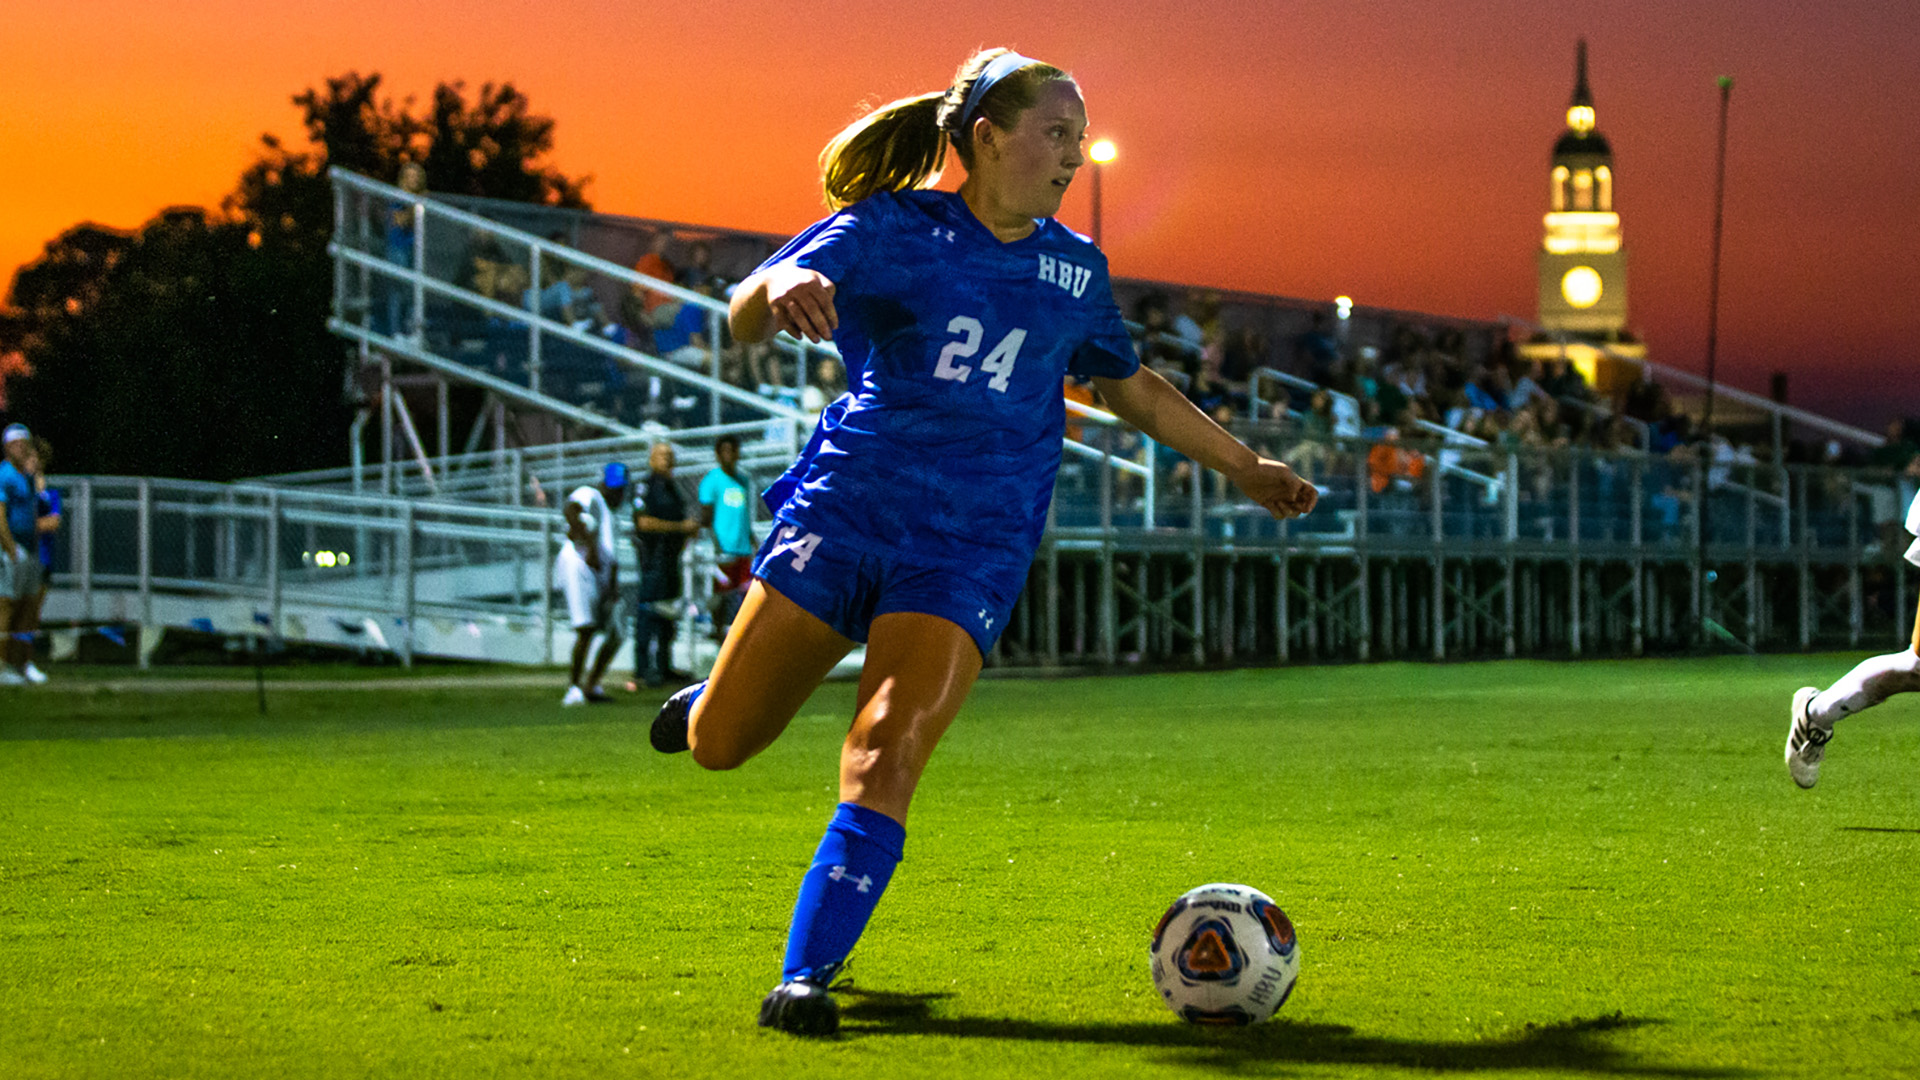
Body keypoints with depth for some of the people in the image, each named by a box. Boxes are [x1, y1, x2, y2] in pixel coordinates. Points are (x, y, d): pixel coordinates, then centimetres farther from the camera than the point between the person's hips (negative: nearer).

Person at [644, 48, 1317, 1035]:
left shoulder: (1075, 267, 10)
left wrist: (1242, 467, 28)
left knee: (885, 752, -18)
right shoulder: (894, 229, -3)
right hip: (844, 506, -1)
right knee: (718, 745, 2)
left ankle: (805, 978, -13)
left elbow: (1130, 386, 27)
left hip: (968, 547, 1)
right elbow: (745, 318, -14)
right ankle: (715, 693, 39)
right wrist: (778, 289, -38)